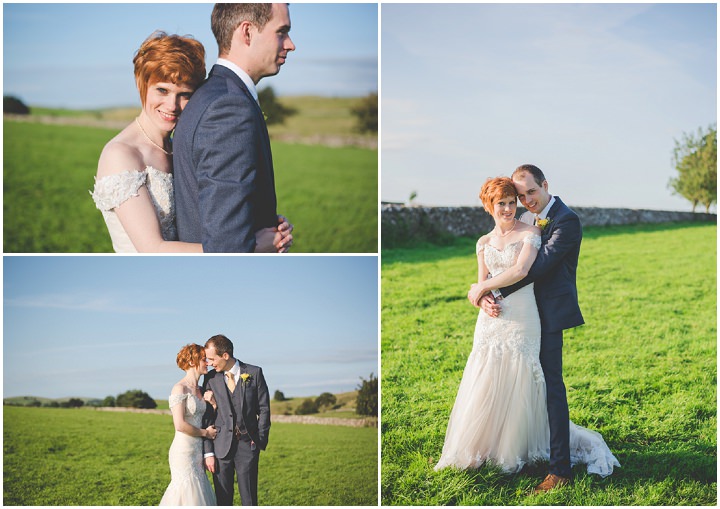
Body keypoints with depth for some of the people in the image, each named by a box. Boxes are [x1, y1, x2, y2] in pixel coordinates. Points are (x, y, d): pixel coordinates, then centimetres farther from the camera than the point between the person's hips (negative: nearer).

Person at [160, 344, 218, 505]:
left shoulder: (199, 390, 13)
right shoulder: (180, 388, -12)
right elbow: (180, 425, -19)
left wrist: (213, 402, -1)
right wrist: (205, 433, -9)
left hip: (197, 451, 8)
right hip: (184, 451, -8)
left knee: (197, 495, 10)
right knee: (187, 494, -4)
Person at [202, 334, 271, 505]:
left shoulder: (254, 373, 1)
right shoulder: (210, 378, 4)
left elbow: (264, 409, 4)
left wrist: (260, 440, -3)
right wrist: (208, 452, -3)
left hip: (248, 445, -1)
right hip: (221, 446, 1)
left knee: (249, 498, 0)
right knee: (222, 499, 4)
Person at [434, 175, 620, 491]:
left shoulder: (530, 234, -3)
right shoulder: (484, 243, 14)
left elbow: (520, 271, -18)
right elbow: (482, 284, 11)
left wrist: (482, 288, -10)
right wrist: (484, 301, -12)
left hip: (521, 320, -5)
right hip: (491, 321, 5)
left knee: (518, 388, 1)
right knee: (484, 388, 5)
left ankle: (514, 451, 17)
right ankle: (479, 448, 19)